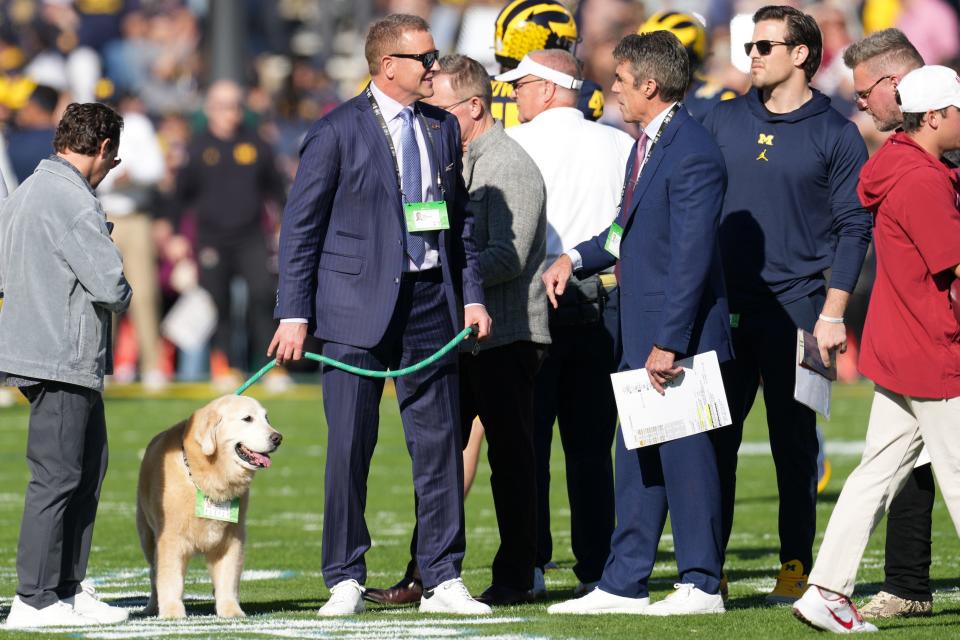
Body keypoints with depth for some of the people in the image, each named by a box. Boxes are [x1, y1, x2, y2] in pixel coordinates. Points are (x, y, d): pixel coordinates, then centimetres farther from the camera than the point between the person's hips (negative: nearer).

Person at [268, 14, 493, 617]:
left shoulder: (443, 127, 12)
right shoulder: (337, 131, -4)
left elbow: (462, 220, 19)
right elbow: (301, 227, -3)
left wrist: (472, 295, 9)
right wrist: (294, 314, -7)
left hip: (430, 301, 5)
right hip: (359, 304, -4)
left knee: (440, 441, 4)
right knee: (350, 444, -3)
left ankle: (443, 579, 10)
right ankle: (345, 582, 6)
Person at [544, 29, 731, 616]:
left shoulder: (693, 154, -19)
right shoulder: (649, 144, 12)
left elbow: (690, 258, -22)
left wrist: (668, 343, -23)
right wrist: (577, 258, 12)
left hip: (680, 330, -10)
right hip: (641, 332, 10)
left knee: (685, 454, -2)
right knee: (637, 460, 12)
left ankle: (702, 586, 7)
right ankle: (624, 585, 18)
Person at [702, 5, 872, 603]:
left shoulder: (835, 134, 0)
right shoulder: (724, 121, 10)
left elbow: (854, 228, -1)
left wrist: (833, 313, -9)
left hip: (796, 306, -3)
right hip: (725, 307, 3)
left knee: (795, 443, 2)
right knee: (714, 437, 0)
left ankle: (797, 566, 8)